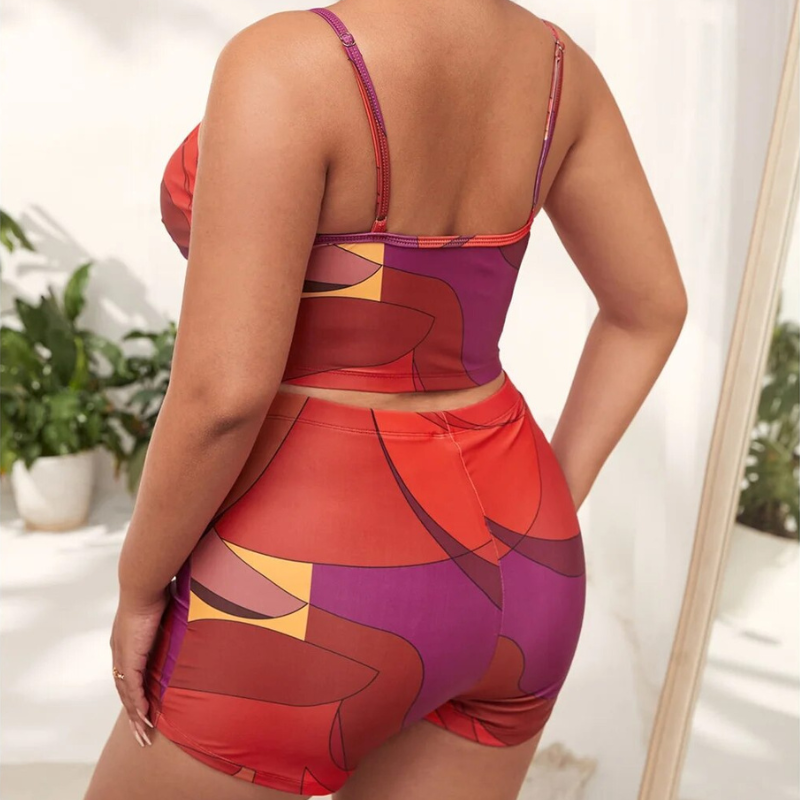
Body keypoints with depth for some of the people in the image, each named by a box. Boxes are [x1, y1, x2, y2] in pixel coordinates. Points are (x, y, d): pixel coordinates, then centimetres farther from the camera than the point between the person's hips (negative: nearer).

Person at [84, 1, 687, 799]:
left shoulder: (287, 66, -20)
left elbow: (224, 394, -24)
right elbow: (654, 308, 9)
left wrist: (139, 587, -5)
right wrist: (544, 522, 13)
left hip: (317, 609, -6)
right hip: (486, 587, 7)